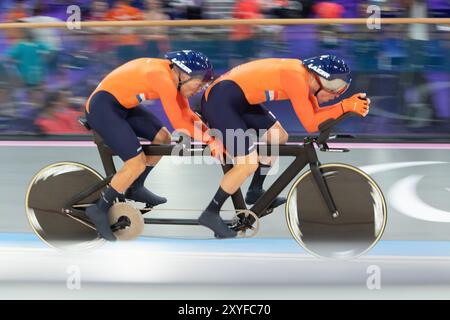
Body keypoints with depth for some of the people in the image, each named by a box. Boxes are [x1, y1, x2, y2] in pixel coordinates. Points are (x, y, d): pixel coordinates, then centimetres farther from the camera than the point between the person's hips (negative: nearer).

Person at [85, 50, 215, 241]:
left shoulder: (173, 76, 3)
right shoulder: (163, 78, -24)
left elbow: (187, 115, 9)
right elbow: (179, 123, -22)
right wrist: (209, 139, -14)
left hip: (121, 105, 10)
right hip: (102, 107, -10)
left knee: (162, 137, 8)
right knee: (137, 163, -17)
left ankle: (135, 189, 24)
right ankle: (99, 210, -4)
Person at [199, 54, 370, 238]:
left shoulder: (305, 74, 6)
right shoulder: (296, 78, -21)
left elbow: (316, 115, 10)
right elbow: (310, 125, -20)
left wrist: (350, 104, -1)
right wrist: (344, 106, -18)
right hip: (219, 101, -10)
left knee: (278, 138, 16)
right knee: (249, 165, -16)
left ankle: (255, 192, 28)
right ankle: (210, 214, -4)